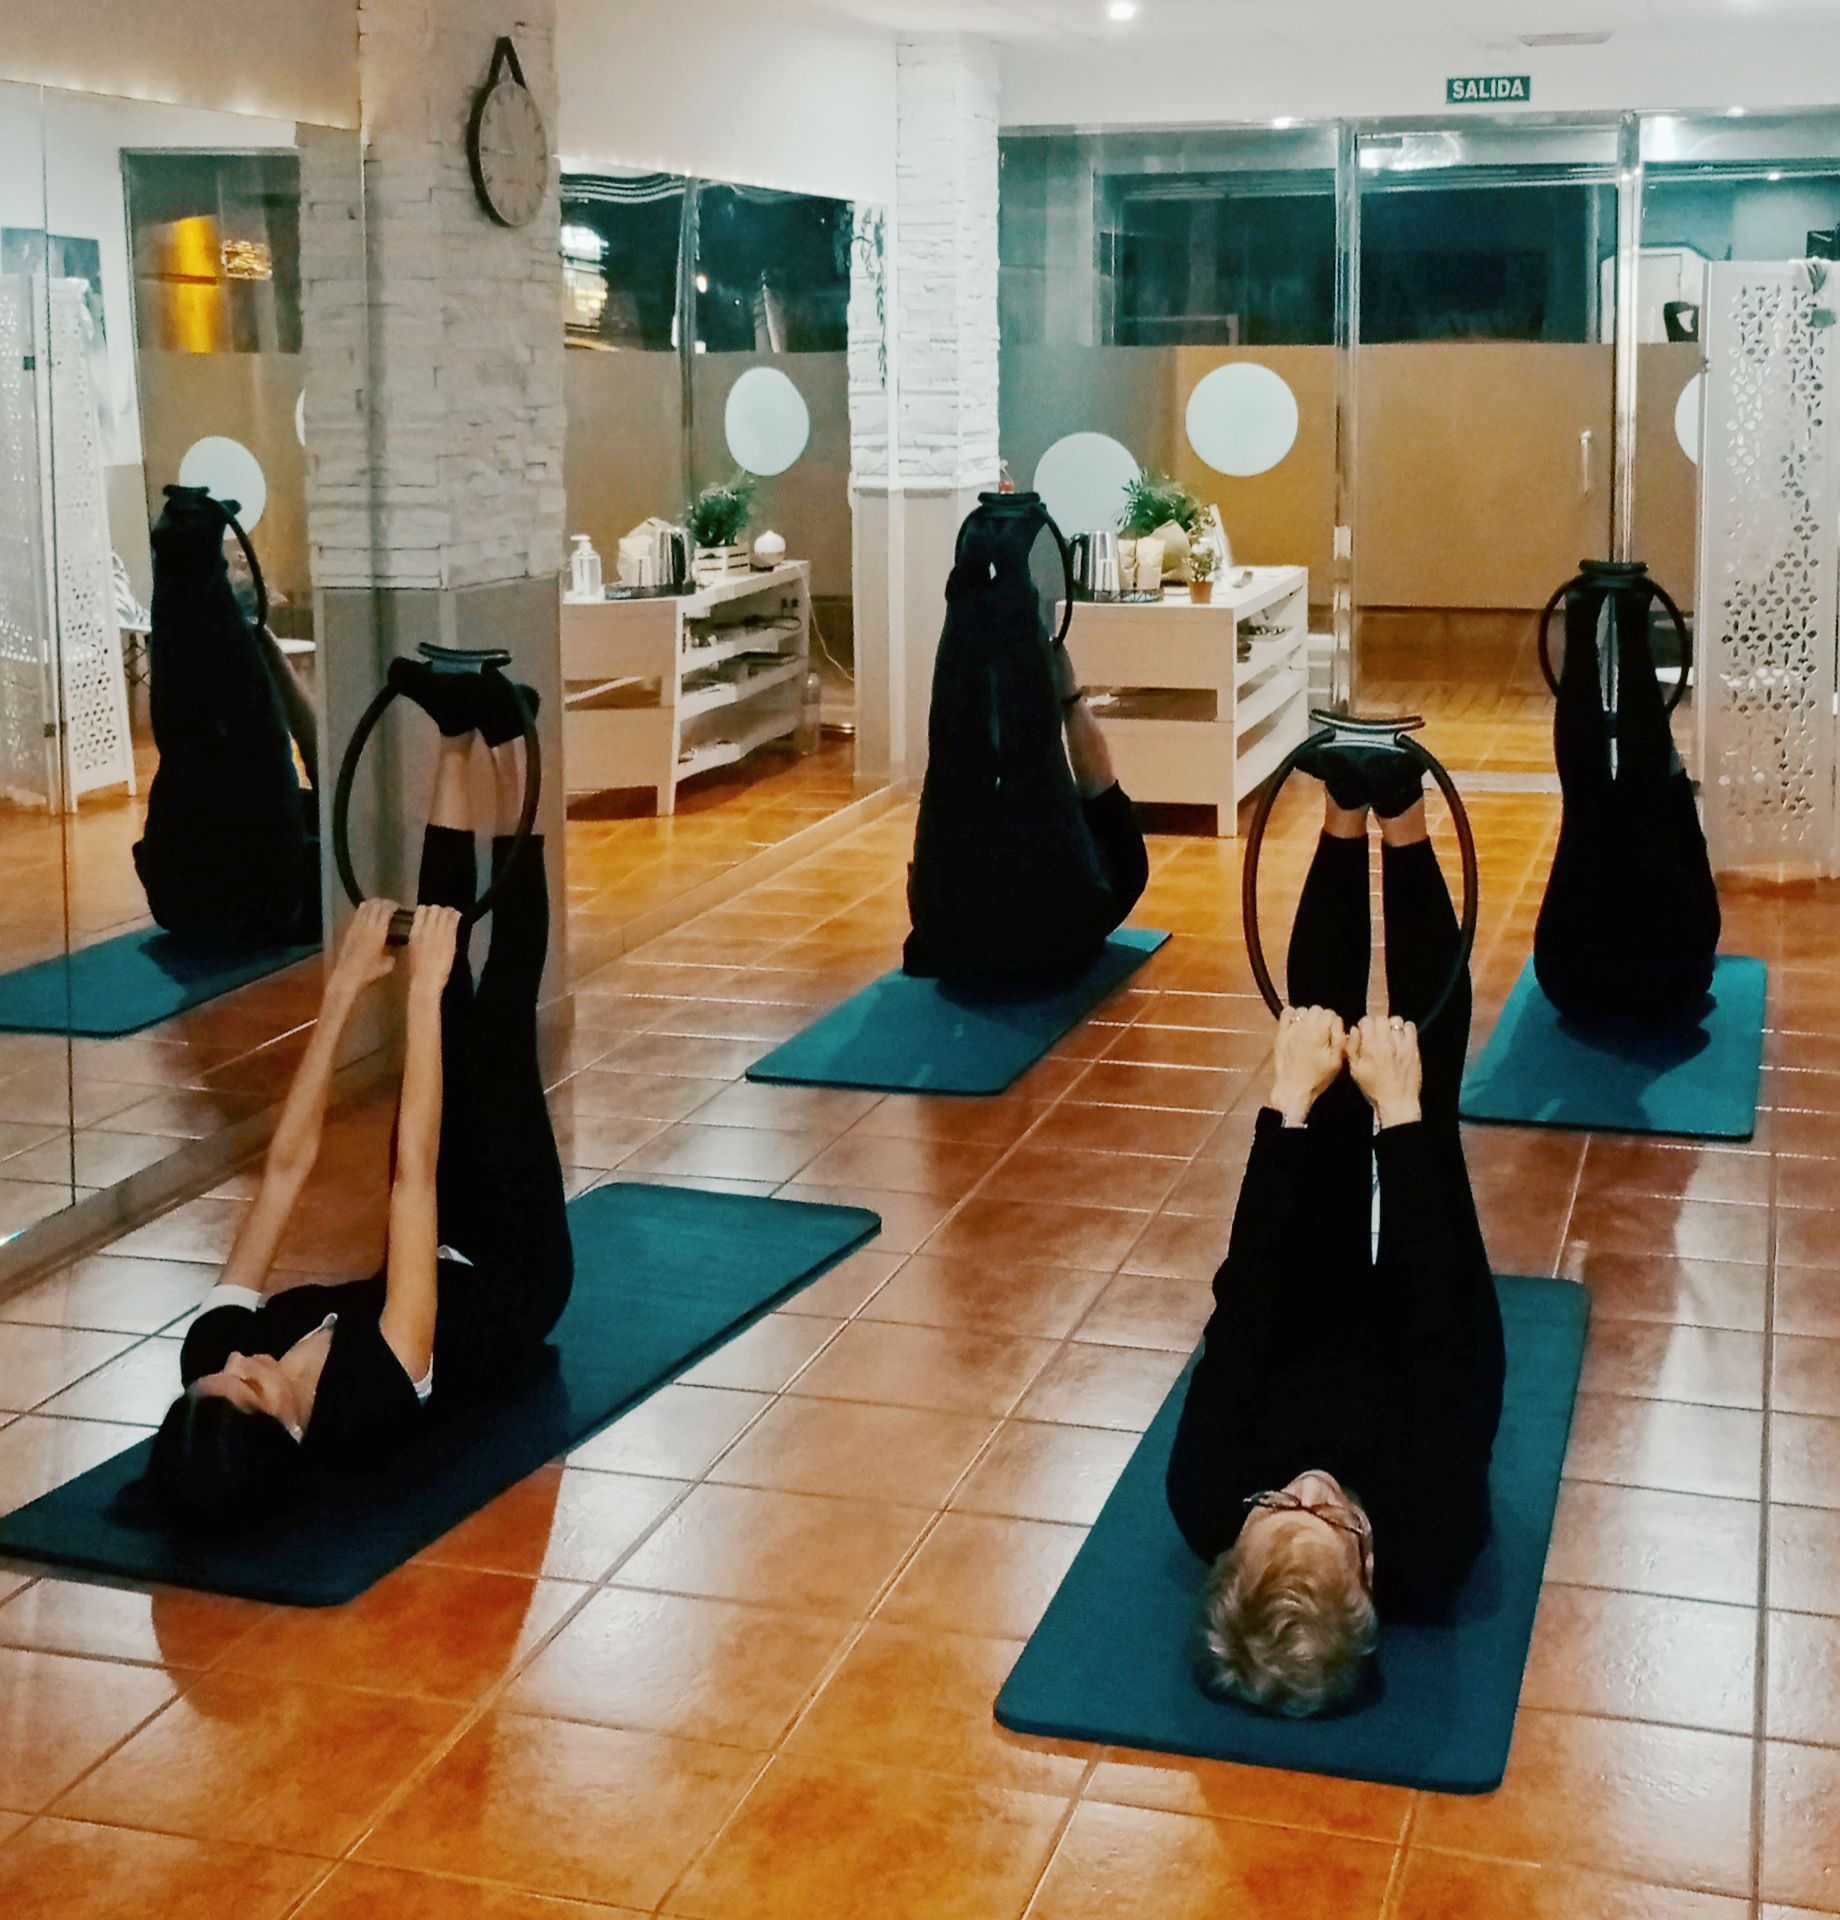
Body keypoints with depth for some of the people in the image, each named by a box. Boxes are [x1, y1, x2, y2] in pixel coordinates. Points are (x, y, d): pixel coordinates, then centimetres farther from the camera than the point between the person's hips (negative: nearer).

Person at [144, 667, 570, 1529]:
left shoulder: (212, 1358, -28)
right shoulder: (371, 1403, -44)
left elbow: (287, 1162, -23)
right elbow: (414, 1171, -45)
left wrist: (344, 991, -21)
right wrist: (419, 989, -42)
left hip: (442, 1258, 4)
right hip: (512, 1282, -4)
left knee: (452, 1015, -5)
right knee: (496, 1022, -15)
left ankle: (459, 743, 10)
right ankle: (502, 746, -3)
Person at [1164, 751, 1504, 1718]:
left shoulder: (1209, 1518, -40)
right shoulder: (1427, 1552, -43)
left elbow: (1240, 1312, -38)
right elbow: (1440, 1328, -43)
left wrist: (1287, 1109, -38)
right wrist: (1398, 1115, -43)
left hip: (1308, 1343, 1)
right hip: (1404, 1352, -1)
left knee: (1322, 1035, -12)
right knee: (1428, 1092, -14)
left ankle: (1350, 822, 8)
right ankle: (1400, 827, 4)